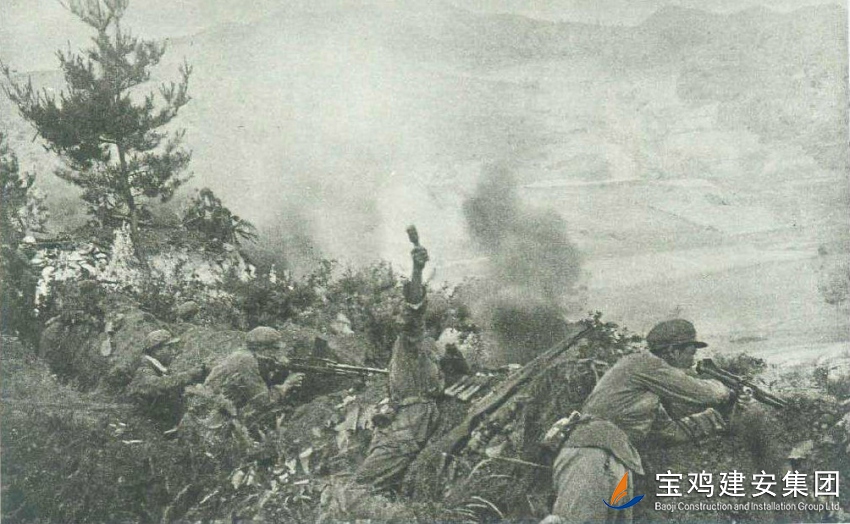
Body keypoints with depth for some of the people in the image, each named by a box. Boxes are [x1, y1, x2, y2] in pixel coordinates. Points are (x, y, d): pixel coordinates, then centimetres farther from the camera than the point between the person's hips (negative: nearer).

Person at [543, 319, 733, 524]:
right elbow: (701, 394, 2)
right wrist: (723, 391, 24)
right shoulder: (644, 363, 1)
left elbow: (672, 430, 37)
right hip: (594, 455, -10)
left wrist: (714, 415, 38)